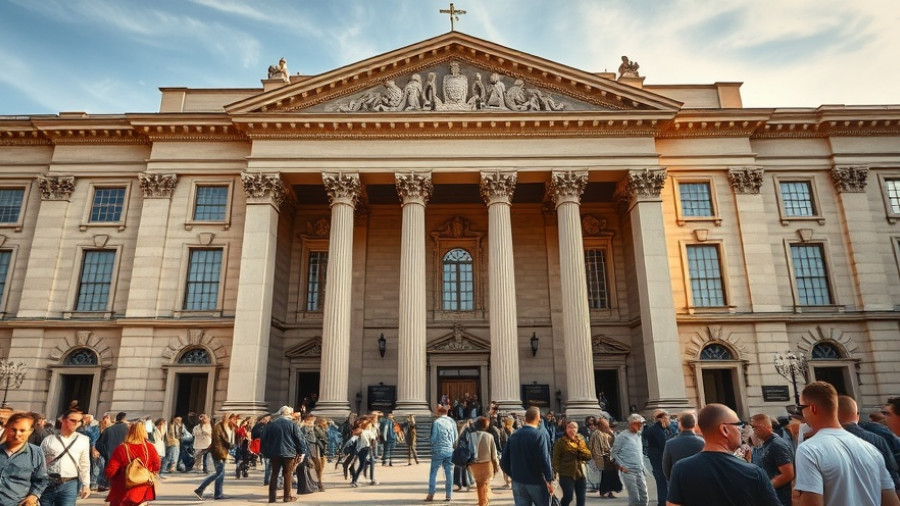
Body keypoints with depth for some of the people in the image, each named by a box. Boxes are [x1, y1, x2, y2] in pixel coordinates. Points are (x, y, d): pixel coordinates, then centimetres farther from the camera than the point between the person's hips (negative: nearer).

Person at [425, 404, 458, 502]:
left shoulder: (436, 422, -11)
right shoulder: (452, 421, 2)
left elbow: (433, 437, -9)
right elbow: (456, 438, 5)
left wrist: (433, 444, 10)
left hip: (438, 451, -4)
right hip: (450, 451, 4)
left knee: (433, 473, 5)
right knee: (449, 473, 8)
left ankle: (431, 494, 4)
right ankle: (449, 495, 10)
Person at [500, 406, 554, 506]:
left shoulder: (514, 435, 3)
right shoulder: (541, 434, -12)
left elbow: (504, 462, 3)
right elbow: (544, 459, -21)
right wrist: (549, 479, -12)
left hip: (517, 482, 4)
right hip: (536, 481, -4)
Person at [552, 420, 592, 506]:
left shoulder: (581, 441, 11)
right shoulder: (560, 442, -3)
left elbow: (589, 456, 4)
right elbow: (556, 458, -7)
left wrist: (580, 445, -9)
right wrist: (555, 471, -19)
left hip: (580, 474, 5)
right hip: (566, 474, -4)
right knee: (568, 497, -10)